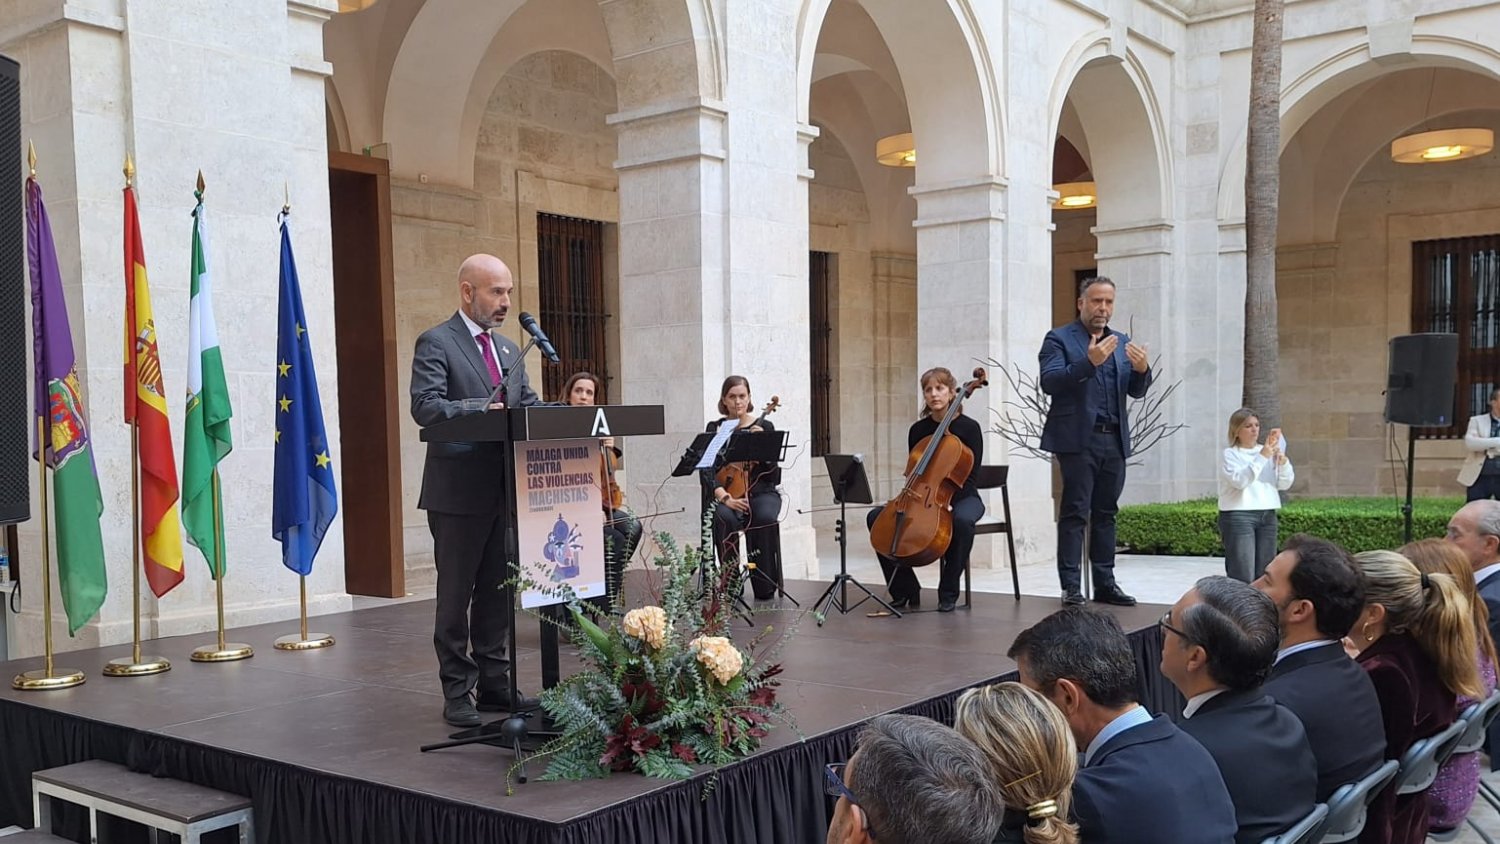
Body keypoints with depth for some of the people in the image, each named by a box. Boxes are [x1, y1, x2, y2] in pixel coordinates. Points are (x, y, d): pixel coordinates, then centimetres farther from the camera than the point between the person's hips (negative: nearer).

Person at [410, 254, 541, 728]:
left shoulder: (510, 351, 18)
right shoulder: (436, 344, -6)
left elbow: (528, 407, 13)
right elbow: (425, 407, -18)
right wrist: (481, 409, -31)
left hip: (505, 489, 7)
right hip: (459, 492, -7)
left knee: (498, 592, 12)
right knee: (456, 595, 3)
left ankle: (494, 683, 22)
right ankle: (456, 692, 11)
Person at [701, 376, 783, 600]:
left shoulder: (764, 427, 6)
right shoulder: (715, 429, 6)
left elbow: (773, 472, -2)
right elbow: (706, 470, -4)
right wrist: (724, 497, -21)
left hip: (761, 491, 0)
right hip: (727, 492, 0)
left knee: (766, 518, -34)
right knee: (724, 519, -35)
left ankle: (765, 586, -18)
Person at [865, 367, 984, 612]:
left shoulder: (969, 427, -6)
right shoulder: (917, 430, 6)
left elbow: (969, 474, -9)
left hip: (961, 497, -4)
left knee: (962, 520, -40)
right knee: (876, 517, -17)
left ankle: (948, 593, -22)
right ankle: (905, 589, -7)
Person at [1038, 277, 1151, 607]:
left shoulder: (1122, 342, 17)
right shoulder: (1059, 339, 1)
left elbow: (1136, 391, 13)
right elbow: (1049, 382, -13)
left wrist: (1142, 369, -10)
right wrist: (1089, 362, -25)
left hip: (1114, 440, 5)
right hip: (1078, 439, -5)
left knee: (1106, 513, 8)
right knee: (1075, 513, -5)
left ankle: (1105, 583, 12)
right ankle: (1070, 587, -3)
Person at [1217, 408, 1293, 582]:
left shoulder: (1267, 452, 14)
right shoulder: (1230, 455, -1)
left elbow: (1285, 483, 9)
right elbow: (1240, 480, -18)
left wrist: (1282, 460, -7)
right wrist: (1261, 458, -21)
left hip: (1267, 515, 6)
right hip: (1238, 516, -5)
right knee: (1243, 576, -10)